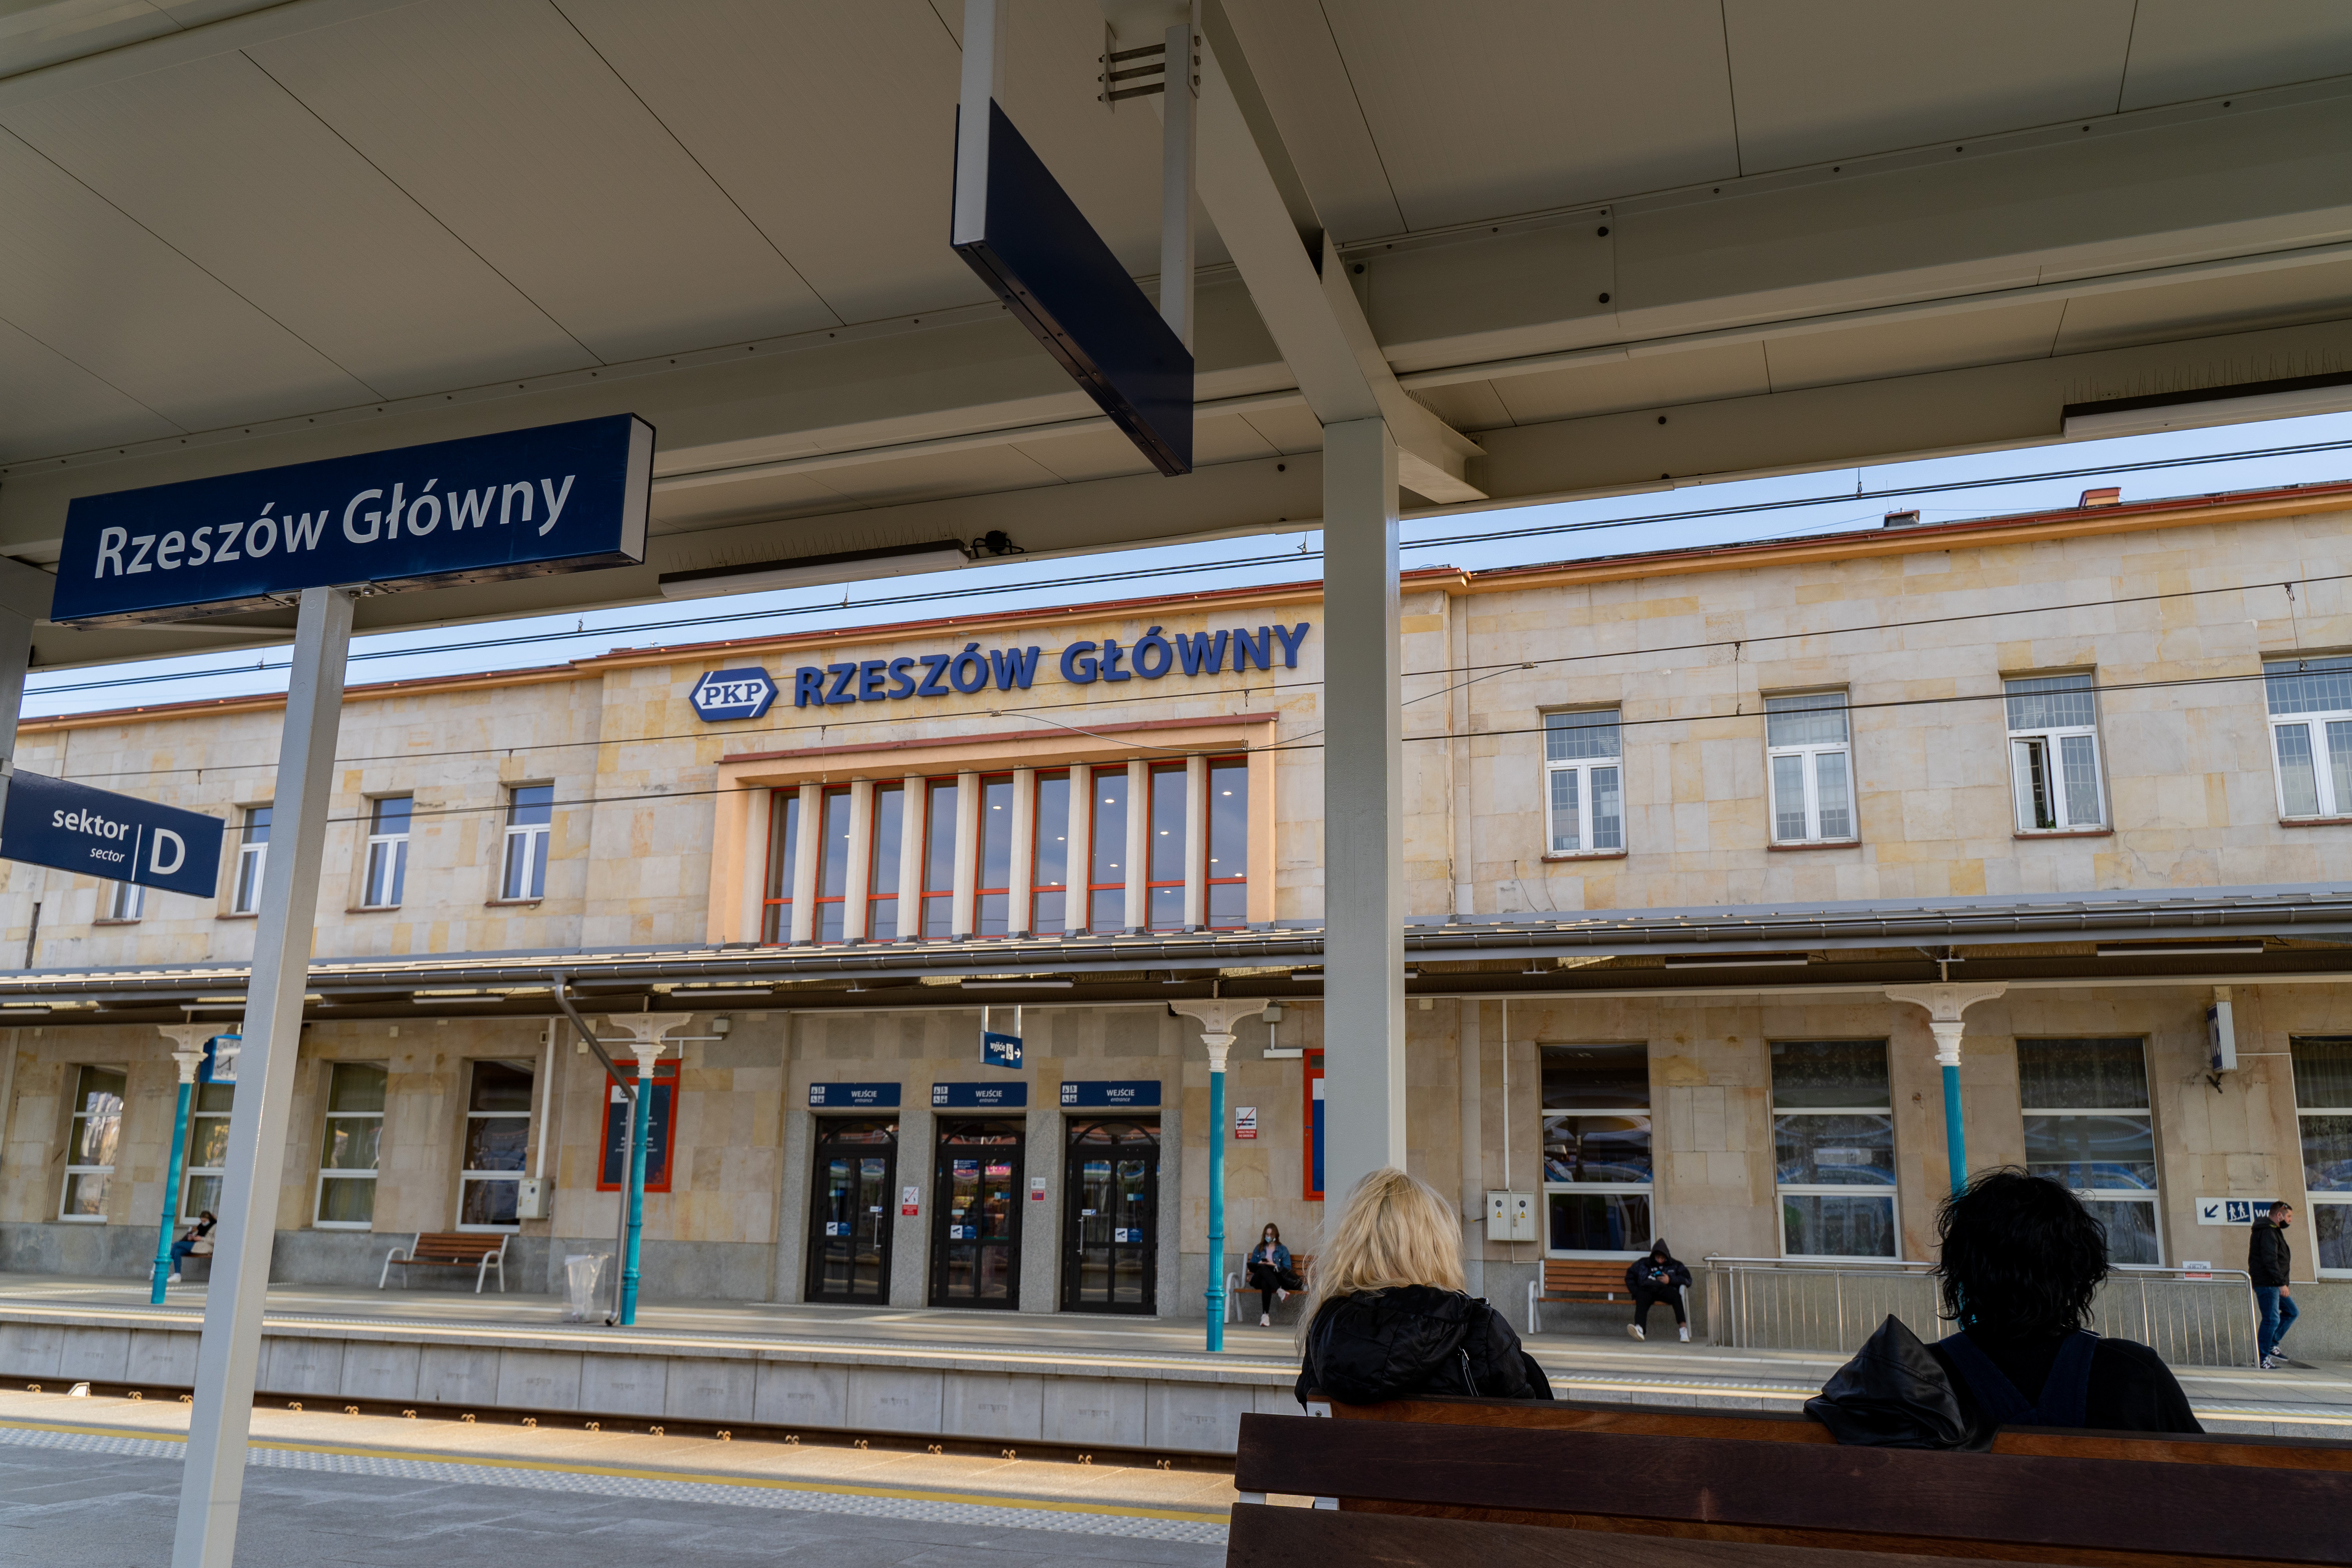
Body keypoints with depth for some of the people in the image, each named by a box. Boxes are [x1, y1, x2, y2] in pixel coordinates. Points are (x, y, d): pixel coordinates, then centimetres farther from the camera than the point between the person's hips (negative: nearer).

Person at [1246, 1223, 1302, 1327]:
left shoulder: (1283, 1250, 18)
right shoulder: (1259, 1248, 25)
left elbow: (1287, 1269, 5)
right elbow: (1251, 1267, 18)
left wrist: (1274, 1265, -9)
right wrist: (1259, 1264, -4)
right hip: (1258, 1279, 1)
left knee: (1266, 1282, -42)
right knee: (1263, 1268, -38)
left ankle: (1265, 1315, -50)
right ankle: (1280, 1291, -55)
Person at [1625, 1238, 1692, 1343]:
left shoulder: (1675, 1265, 27)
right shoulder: (1643, 1264, 29)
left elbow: (1687, 1280, 15)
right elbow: (1630, 1277, 26)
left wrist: (1670, 1280, 0)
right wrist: (1636, 1292, 9)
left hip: (1666, 1290, 0)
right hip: (1647, 1290, 0)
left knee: (1676, 1297, -36)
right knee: (1641, 1299, -36)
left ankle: (1684, 1329, -45)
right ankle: (1639, 1328, -58)